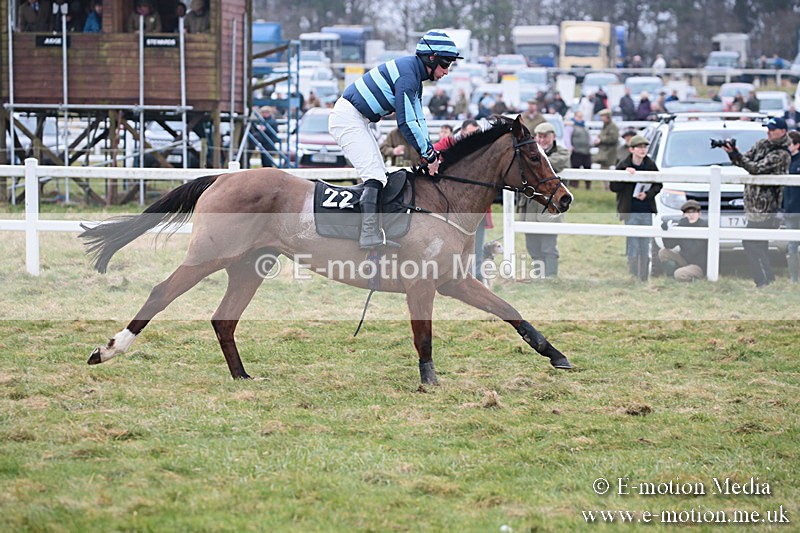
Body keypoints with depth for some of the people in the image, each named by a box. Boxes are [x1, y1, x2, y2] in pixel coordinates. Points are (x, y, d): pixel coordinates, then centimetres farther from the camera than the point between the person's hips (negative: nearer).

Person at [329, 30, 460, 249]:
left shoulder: (415, 77, 13)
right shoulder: (406, 73, -20)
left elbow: (418, 119, 14)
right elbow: (406, 122, -23)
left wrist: (430, 151, 2)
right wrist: (428, 155, -16)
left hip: (358, 122, 11)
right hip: (347, 118, -11)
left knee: (379, 175, 10)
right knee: (374, 175, -20)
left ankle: (375, 233, 10)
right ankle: (369, 234, -28)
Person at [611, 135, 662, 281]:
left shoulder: (651, 165, 2)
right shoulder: (623, 165, -6)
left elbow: (658, 184, 9)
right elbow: (614, 187, -7)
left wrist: (648, 194, -9)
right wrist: (625, 174, -22)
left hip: (647, 211, 3)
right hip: (631, 211, -3)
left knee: (645, 248, 8)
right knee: (633, 248, -5)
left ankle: (644, 279, 15)